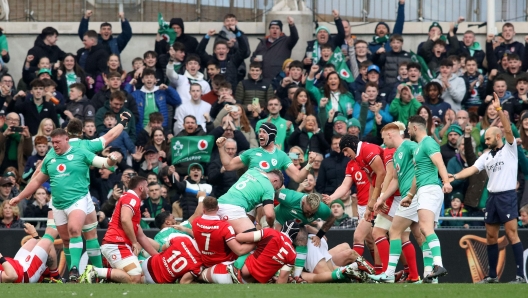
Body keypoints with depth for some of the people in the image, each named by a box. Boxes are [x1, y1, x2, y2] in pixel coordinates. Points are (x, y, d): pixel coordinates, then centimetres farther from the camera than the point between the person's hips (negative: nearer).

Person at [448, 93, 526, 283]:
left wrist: (499, 109, -25)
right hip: (492, 197, 7)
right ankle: (492, 275, 17)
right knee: (491, 236, 8)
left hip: (507, 196, -7)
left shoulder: (509, 149, -2)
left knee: (511, 234, -12)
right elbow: (472, 169, 5)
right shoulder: (486, 156, 14)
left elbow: (508, 129, -16)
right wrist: (454, 176, -11)